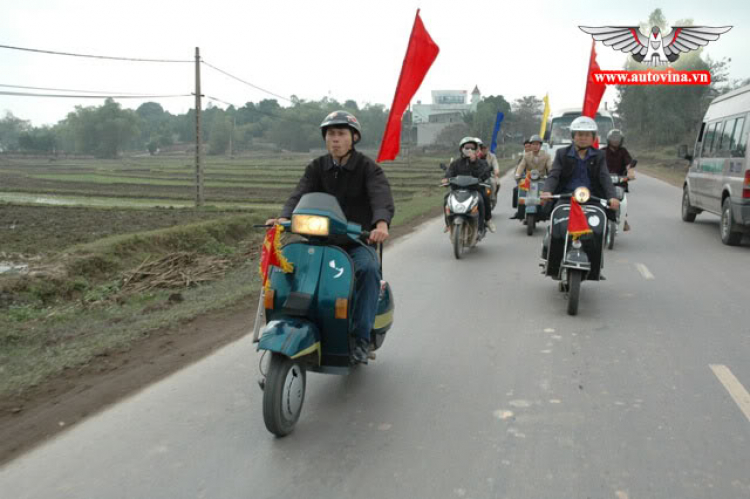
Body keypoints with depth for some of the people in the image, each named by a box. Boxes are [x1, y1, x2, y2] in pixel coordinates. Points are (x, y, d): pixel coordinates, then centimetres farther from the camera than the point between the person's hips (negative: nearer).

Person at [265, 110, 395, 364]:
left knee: (368, 268, -34)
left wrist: (381, 223, -47)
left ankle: (361, 338, -25)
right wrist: (284, 217, -32)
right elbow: (300, 195, -9)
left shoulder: (369, 168, -4)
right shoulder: (316, 168, 8)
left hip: (358, 241, -3)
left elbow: (382, 196, -24)